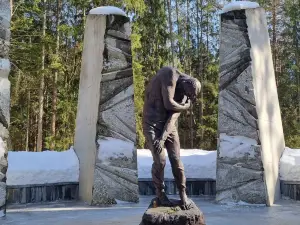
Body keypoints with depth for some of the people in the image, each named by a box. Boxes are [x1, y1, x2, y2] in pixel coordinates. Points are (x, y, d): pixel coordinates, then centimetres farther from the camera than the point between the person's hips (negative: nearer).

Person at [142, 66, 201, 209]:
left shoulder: (185, 93, 1)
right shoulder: (170, 74, -16)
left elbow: (174, 116, -10)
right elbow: (168, 104, -22)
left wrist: (163, 138, -20)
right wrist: (185, 107, -5)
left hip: (168, 124, 5)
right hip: (152, 123, -5)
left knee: (176, 160, 2)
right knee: (160, 161, -8)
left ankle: (182, 193, 17)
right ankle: (160, 193, 12)